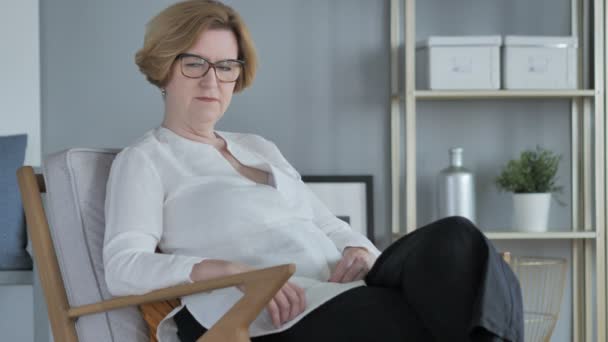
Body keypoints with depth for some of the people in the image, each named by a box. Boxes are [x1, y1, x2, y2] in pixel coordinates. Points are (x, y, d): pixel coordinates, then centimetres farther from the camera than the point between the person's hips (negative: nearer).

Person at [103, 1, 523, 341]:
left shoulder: (260, 148, 30)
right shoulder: (144, 160, 10)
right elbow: (123, 268, -5)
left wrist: (359, 250, 0)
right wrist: (235, 272, -21)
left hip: (347, 296, 7)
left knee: (454, 240, -27)